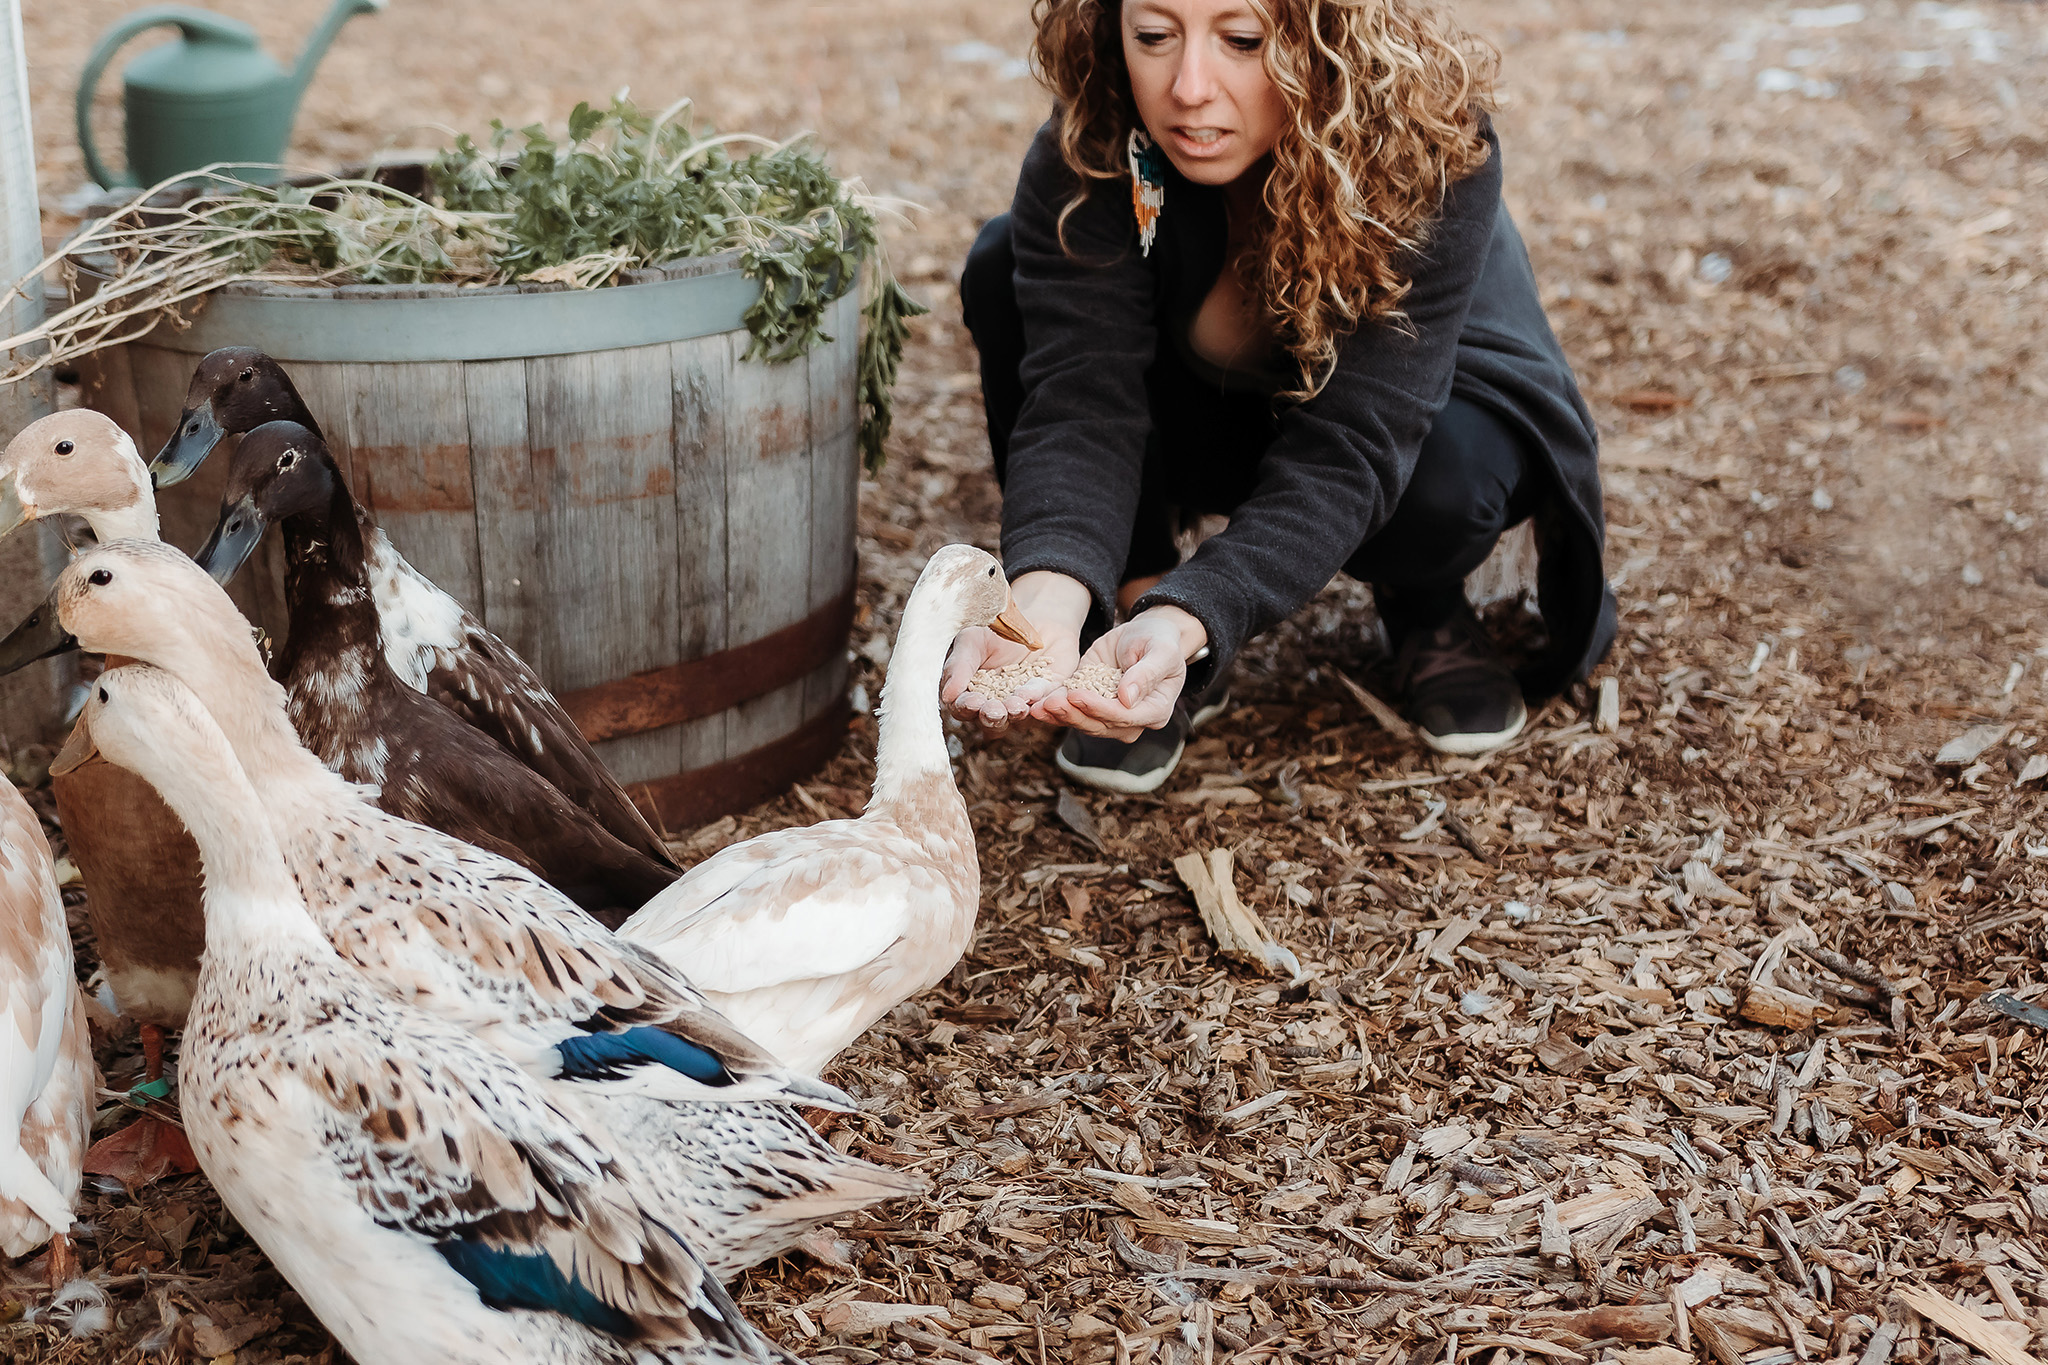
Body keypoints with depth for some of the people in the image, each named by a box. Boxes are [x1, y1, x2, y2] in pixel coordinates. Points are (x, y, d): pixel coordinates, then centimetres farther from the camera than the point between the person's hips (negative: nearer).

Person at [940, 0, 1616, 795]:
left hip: (1421, 405, -2)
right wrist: (1045, 600, -58)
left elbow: (1347, 450, -41)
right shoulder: (1086, 157, -29)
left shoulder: (1434, 155, -35)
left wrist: (1186, 626, -57)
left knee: (1443, 479, -38)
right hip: (1200, 415, 2)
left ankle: (1424, 607, 0)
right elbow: (1080, 401, -37)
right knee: (1006, 271, -25)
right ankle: (1134, 615, -12)